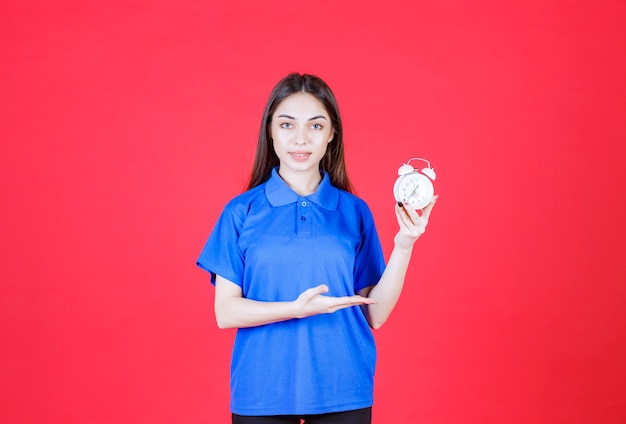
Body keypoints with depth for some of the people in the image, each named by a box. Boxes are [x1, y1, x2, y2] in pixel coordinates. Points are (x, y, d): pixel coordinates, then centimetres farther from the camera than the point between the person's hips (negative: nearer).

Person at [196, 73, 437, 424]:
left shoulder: (355, 212, 1)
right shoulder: (242, 211, -1)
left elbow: (375, 314, 1)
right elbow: (226, 312, -5)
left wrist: (404, 246, -11)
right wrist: (297, 308, -19)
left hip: (342, 392, 1)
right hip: (261, 393, -1)